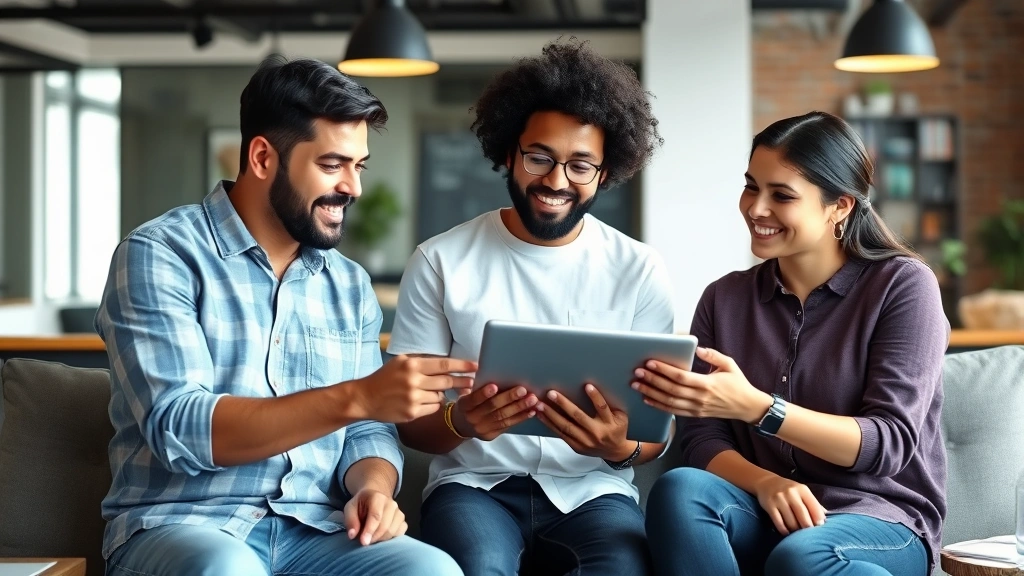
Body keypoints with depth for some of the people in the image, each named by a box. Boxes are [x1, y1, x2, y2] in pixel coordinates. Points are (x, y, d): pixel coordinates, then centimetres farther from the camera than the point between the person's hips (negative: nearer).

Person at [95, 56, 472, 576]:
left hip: (314, 532, 4)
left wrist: (371, 490, -12)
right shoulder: (159, 256, -5)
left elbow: (368, 432, 13)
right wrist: (356, 398, -26)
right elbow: (177, 428, -17)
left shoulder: (351, 284, 13)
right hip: (178, 526, -4)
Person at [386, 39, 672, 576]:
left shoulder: (640, 272, 3)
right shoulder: (440, 262, 1)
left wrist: (620, 448, -20)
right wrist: (460, 423, -23)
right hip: (475, 483, -1)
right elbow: (409, 418, 1)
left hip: (590, 490, 2)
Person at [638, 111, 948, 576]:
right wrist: (767, 484, -21)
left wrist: (756, 407, -26)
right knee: (679, 490, -29)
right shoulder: (724, 298, 9)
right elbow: (703, 438, 2)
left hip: (881, 517, -4)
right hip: (763, 514, 4)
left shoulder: (902, 285, -4)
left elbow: (890, 444, -12)